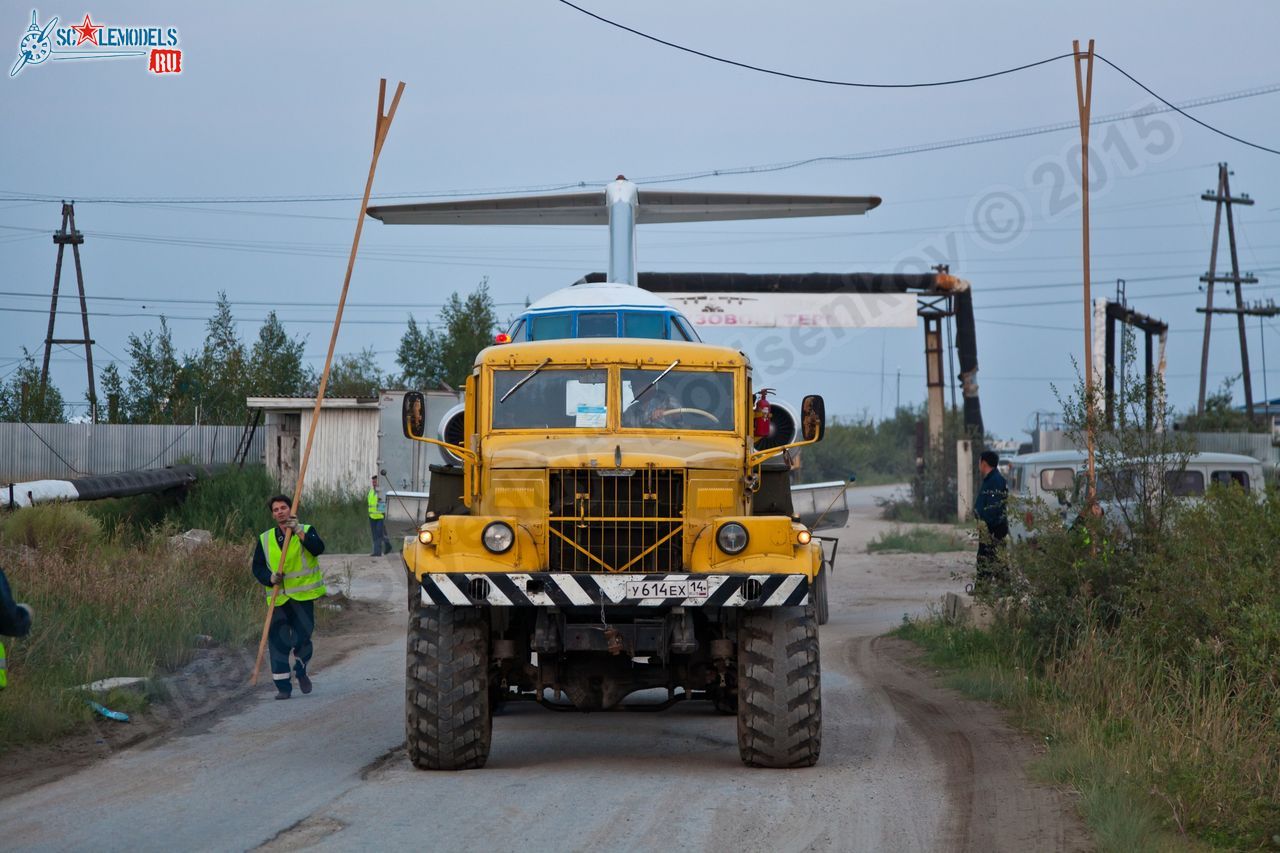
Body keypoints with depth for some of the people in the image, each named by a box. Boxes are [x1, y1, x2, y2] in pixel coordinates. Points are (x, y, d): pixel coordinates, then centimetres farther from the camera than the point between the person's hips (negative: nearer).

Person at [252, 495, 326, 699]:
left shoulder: (306, 531, 1)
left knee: (302, 636, -3)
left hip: (303, 596, -2)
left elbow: (318, 549, -19)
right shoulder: (265, 539, 7)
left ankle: (301, 671, 28)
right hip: (279, 597, 2)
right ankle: (283, 686, 2)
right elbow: (257, 567, 9)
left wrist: (298, 531, -28)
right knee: (278, 640, -5)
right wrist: (270, 578, -11)